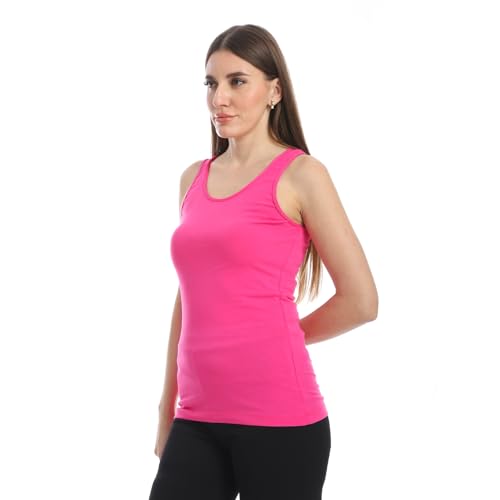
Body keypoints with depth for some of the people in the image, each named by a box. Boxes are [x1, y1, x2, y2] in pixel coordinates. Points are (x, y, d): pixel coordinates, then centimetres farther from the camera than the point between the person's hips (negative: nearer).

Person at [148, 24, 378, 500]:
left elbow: (360, 301, -6)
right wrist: (167, 409, 17)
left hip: (278, 418, -5)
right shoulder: (193, 179, 12)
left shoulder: (300, 175, -4)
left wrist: (272, 338, 6)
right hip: (198, 420, 5)